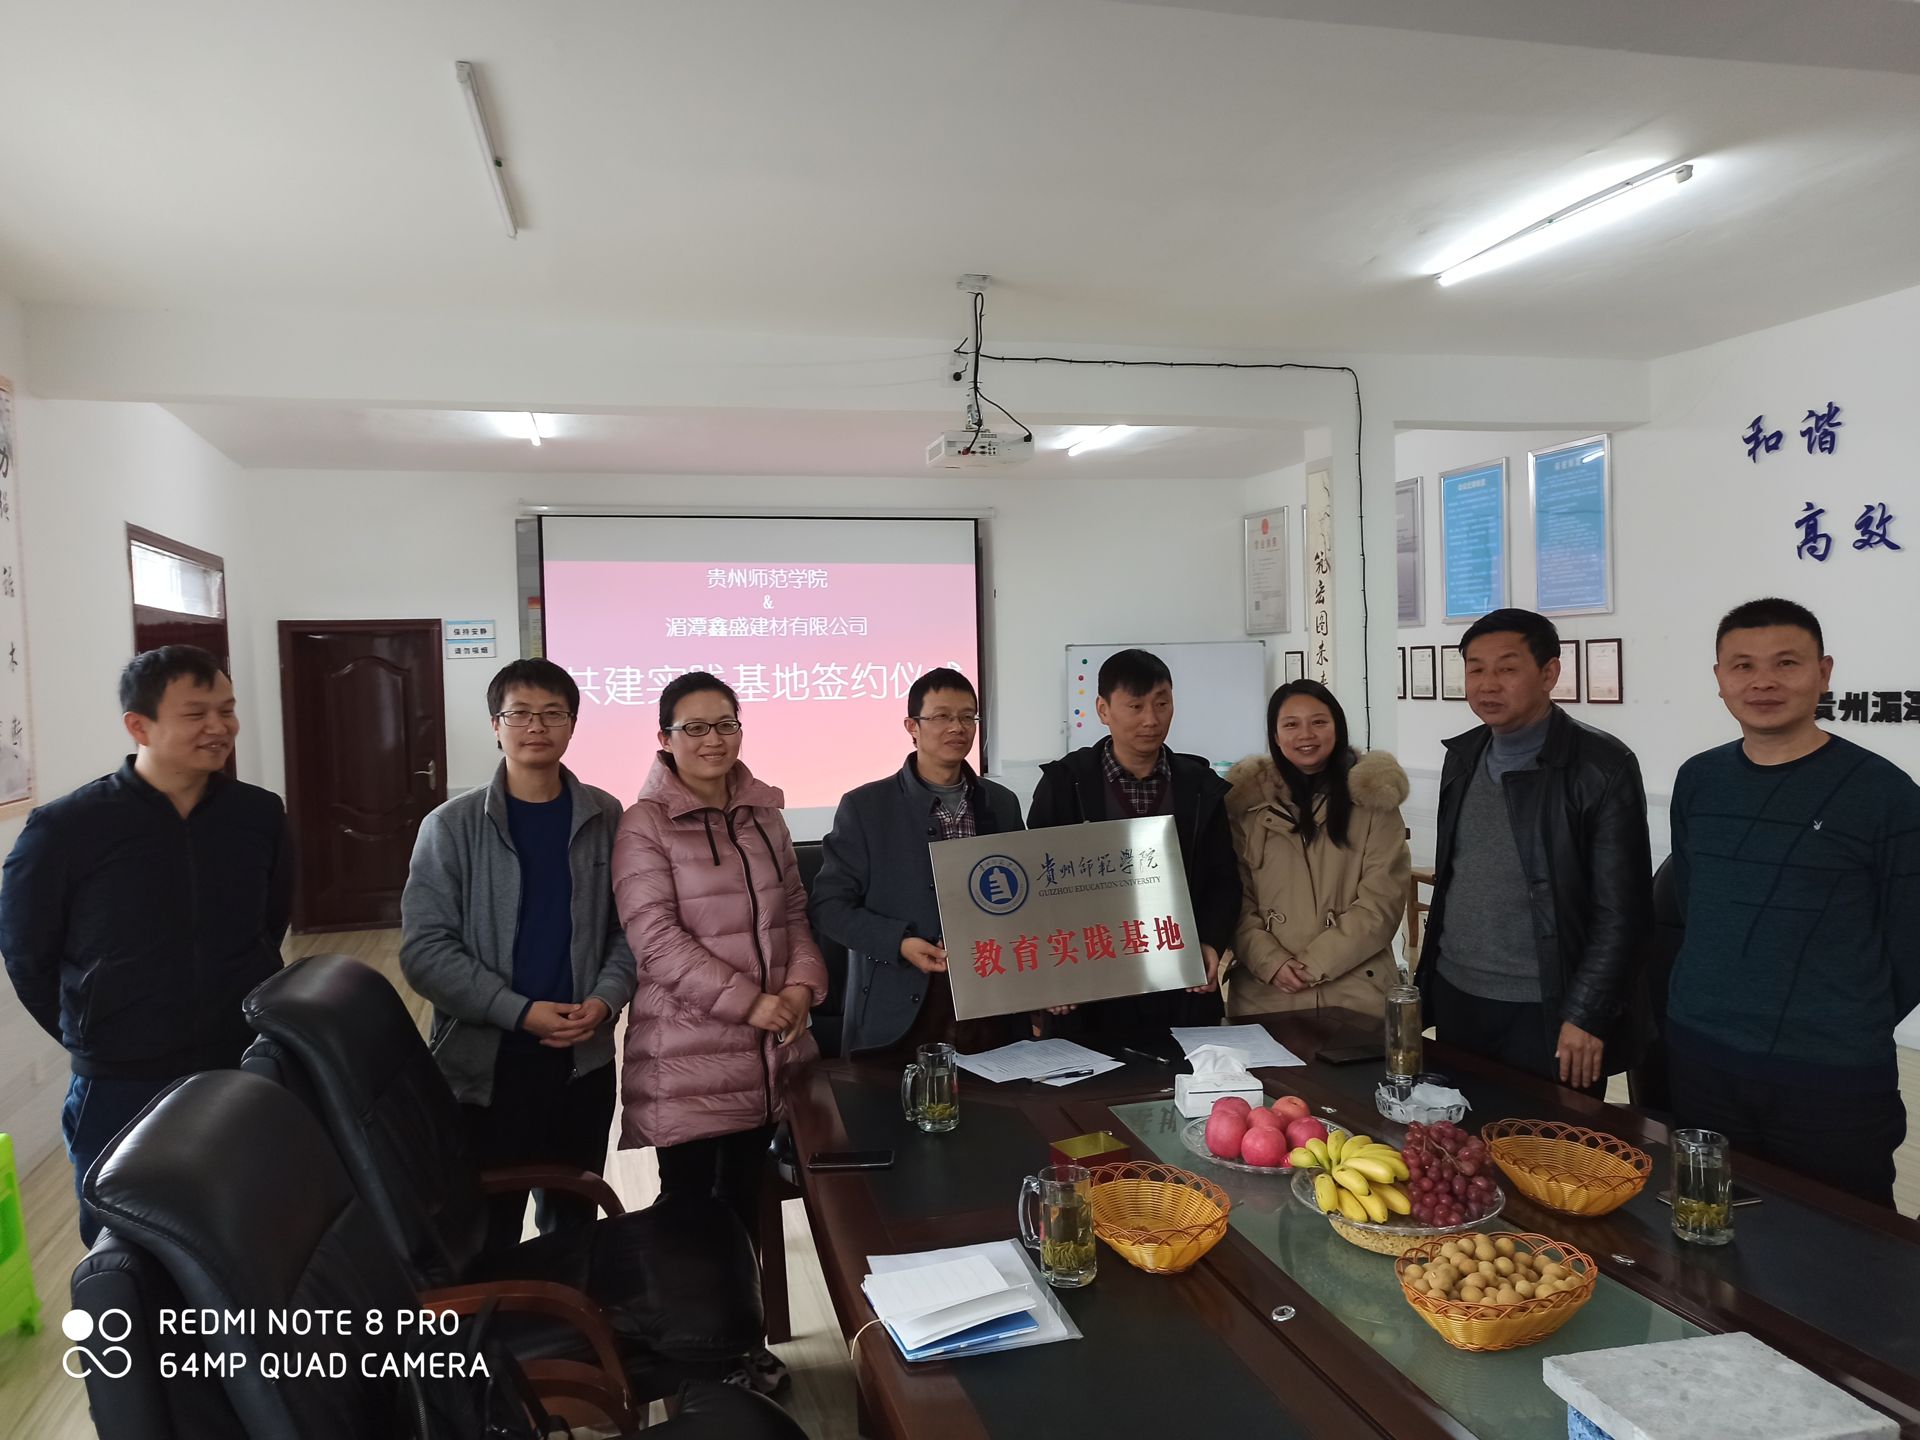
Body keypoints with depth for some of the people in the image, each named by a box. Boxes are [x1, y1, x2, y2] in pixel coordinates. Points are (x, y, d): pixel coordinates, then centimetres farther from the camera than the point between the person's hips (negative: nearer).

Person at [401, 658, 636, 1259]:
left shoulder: (605, 819, 2)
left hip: (584, 1061, 3)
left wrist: (605, 999, -12)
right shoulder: (452, 826, -6)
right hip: (484, 1065, -2)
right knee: (486, 1236, 7)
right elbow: (425, 949, -9)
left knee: (574, 1226, 17)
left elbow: (629, 926, 5)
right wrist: (521, 1012, -17)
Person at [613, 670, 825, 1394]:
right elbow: (655, 936, -17)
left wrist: (802, 983, -5)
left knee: (744, 1200, 17)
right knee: (692, 1208, 7)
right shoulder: (644, 825, -10)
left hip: (768, 1049, 6)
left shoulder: (763, 814, 9)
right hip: (689, 1052, -5)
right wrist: (747, 1001, -20)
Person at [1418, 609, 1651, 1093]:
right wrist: (1426, 980, 12)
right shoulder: (1461, 756, 7)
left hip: (1545, 1015, -5)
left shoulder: (1602, 766, -11)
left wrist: (1586, 1017, -15)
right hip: (1454, 999, 6)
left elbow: (1620, 911, -12)